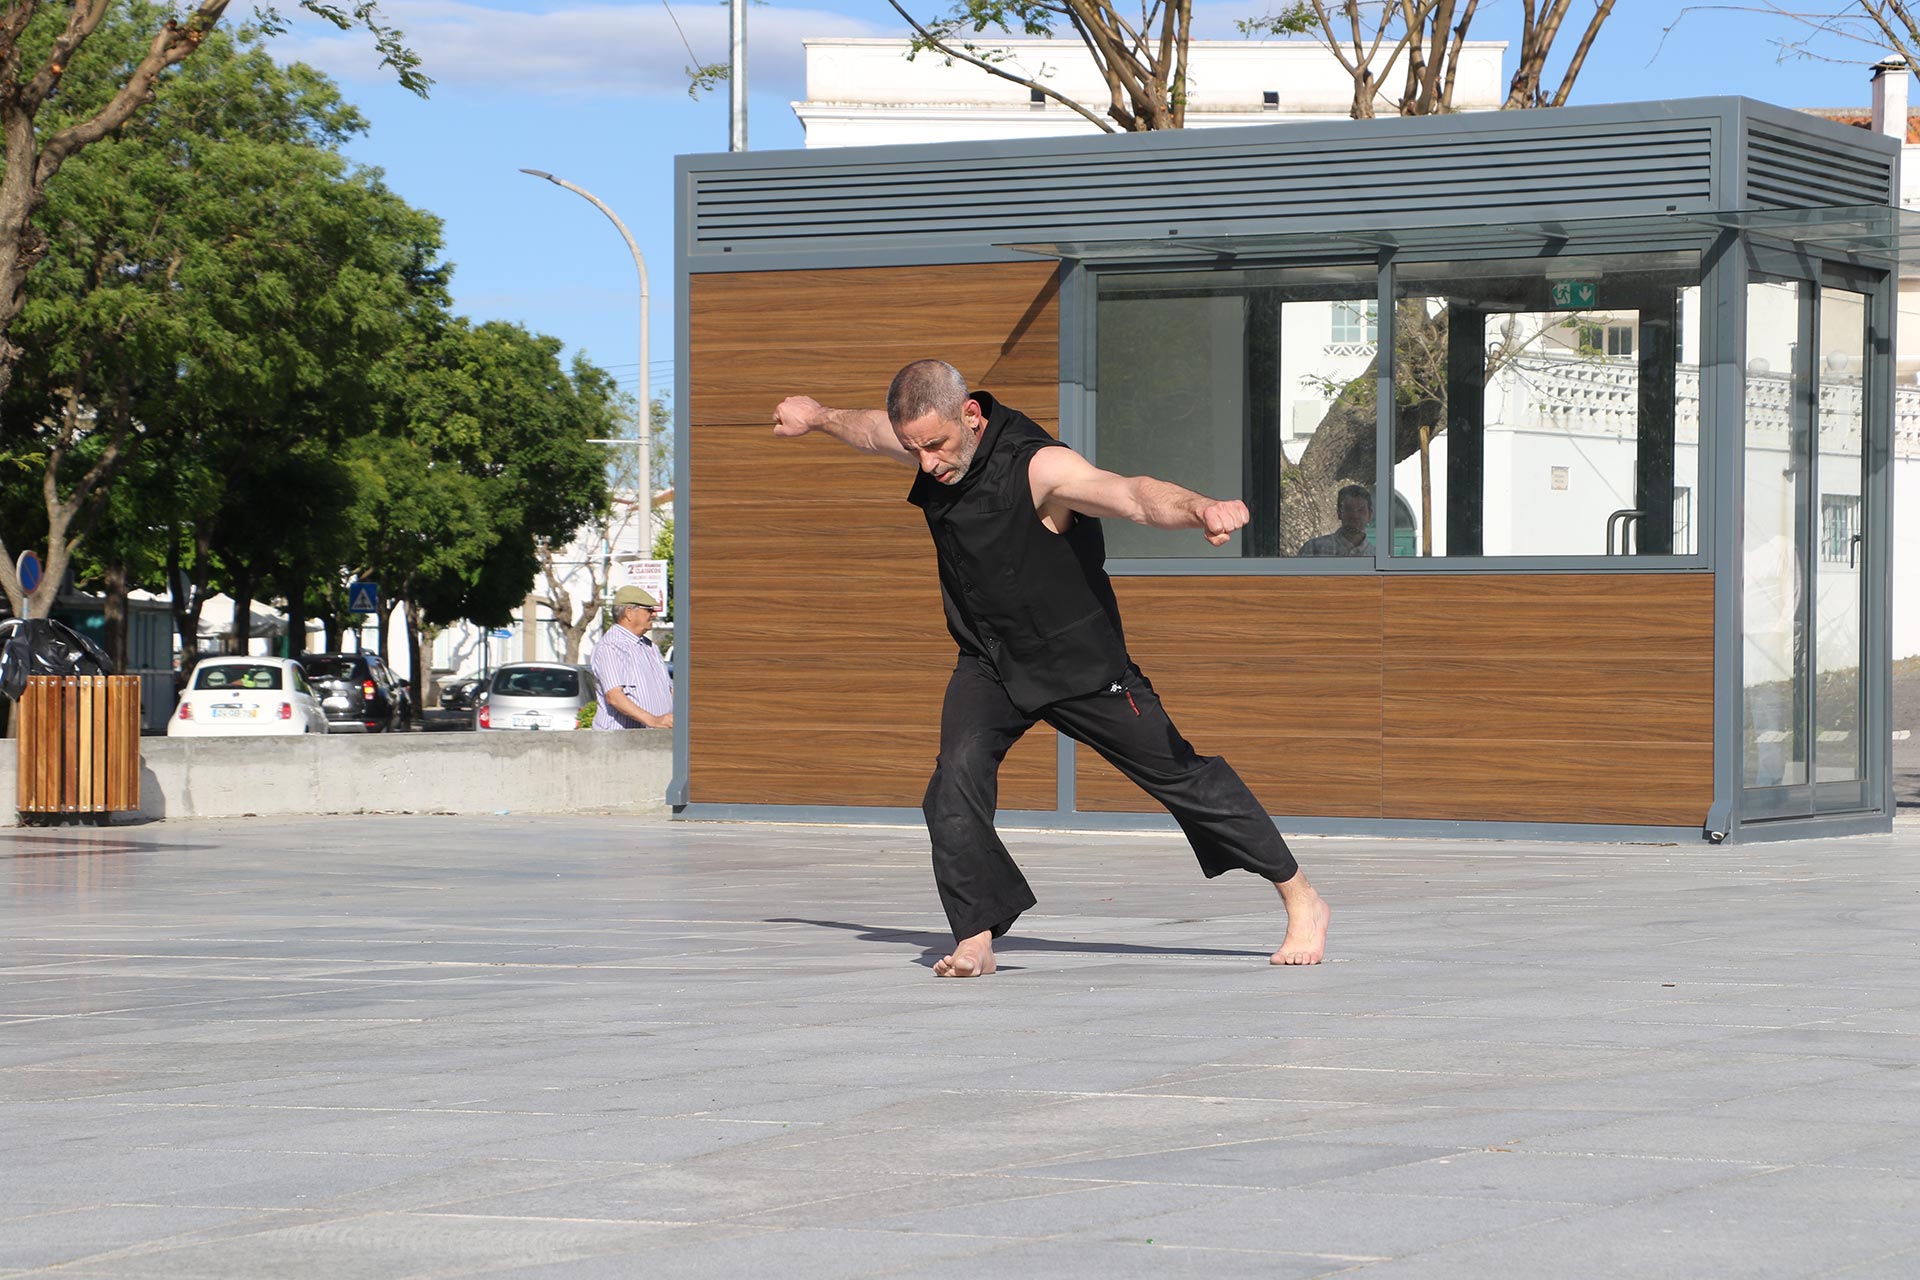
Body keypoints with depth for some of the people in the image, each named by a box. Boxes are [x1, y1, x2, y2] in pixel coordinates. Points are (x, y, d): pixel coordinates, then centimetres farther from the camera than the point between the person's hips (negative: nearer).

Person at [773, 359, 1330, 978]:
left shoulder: (1039, 467, -31)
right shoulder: (931, 443, -9)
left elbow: (1131, 494, -49)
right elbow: (871, 429, 17)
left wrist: (1201, 509, -69)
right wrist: (818, 415, 36)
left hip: (1081, 661, -5)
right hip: (989, 664, 5)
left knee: (1181, 774, 5)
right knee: (957, 777, -20)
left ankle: (1303, 902, 20)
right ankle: (975, 939, -12)